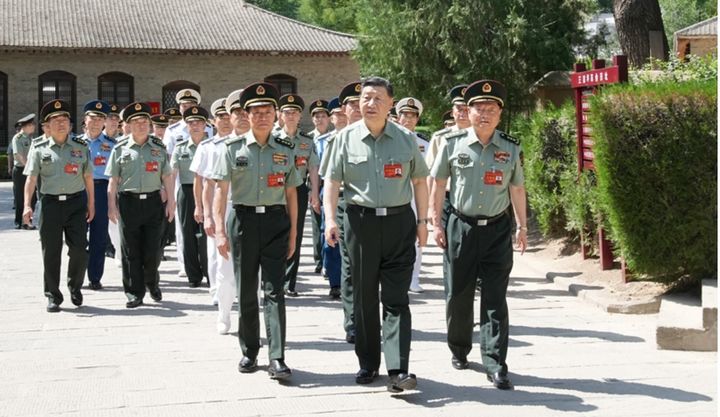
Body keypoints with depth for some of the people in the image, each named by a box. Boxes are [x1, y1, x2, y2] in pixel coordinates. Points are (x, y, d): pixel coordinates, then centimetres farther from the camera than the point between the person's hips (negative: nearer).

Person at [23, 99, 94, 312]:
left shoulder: (81, 147, 7)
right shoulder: (39, 149, 4)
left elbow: (88, 177, 10)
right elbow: (31, 178, -1)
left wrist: (91, 204, 7)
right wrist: (27, 205, -12)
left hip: (76, 201, 1)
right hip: (50, 203, 0)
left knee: (79, 248, -4)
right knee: (51, 251, 3)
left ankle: (75, 286, 21)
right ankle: (53, 295, 14)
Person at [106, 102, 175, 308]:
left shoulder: (159, 147, 7)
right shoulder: (120, 149, 4)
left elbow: (167, 177, 9)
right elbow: (113, 180, 4)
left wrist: (171, 202, 4)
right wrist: (112, 206, -1)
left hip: (153, 201, 1)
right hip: (128, 202, -1)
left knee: (152, 249, 3)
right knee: (131, 251, 2)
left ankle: (152, 282, 29)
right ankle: (134, 293, 10)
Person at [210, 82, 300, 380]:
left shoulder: (285, 150, 7)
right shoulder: (234, 148, 1)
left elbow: (291, 193, 11)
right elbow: (221, 190, -3)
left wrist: (293, 232, 8)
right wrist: (220, 231, -11)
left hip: (276, 222, 0)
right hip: (244, 220, 0)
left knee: (274, 291, -6)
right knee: (246, 291, 8)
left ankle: (277, 358, -7)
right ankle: (249, 352, 22)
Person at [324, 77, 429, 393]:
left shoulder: (406, 139, 5)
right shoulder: (346, 138, 3)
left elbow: (419, 180, 12)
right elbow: (332, 181, 3)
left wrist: (422, 220, 8)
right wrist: (330, 219, -8)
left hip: (399, 221, 0)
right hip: (361, 221, 0)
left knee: (396, 299, -4)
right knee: (364, 297, 8)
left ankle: (399, 370, -8)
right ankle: (368, 364, 20)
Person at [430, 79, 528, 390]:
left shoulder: (511, 148, 3)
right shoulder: (453, 144, -1)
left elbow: (517, 189, 12)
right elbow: (438, 184, 6)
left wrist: (522, 227, 12)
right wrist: (436, 224, 3)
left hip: (497, 230, 0)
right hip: (460, 227, 0)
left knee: (495, 299, -3)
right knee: (458, 295, 10)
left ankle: (495, 365, -2)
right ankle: (459, 350, 31)